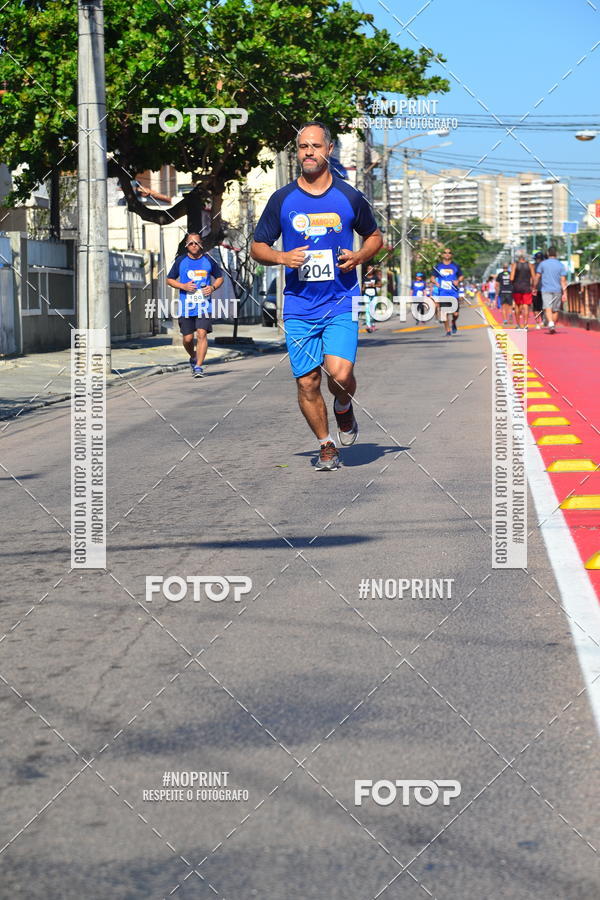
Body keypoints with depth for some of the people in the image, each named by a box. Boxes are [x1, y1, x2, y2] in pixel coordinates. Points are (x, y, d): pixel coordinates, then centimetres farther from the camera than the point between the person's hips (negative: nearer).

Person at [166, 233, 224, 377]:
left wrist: (213, 287, -4)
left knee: (202, 334, -16)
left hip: (204, 305, -1)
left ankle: (199, 366, -15)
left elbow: (219, 277, 17)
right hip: (186, 306, 1)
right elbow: (170, 279, 10)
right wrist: (183, 286, -8)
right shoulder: (180, 261, 4)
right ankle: (193, 357, 35)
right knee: (188, 338, 4)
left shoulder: (208, 261, 5)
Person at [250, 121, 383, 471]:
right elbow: (258, 246, 11)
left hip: (341, 302, -1)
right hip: (299, 305, 2)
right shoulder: (282, 199, 4)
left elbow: (375, 236, 17)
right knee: (307, 382, 1)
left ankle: (345, 409, 17)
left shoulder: (349, 197, 3)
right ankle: (327, 446, 21)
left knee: (339, 373, -18)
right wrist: (282, 257, -10)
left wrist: (359, 257, -4)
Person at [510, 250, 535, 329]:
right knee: (526, 306, -2)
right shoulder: (530, 265, 1)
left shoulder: (514, 265, -3)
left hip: (517, 288, 0)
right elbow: (534, 278, -3)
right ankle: (525, 324, -16)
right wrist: (532, 285, 12)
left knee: (517, 306, 14)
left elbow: (511, 278, -11)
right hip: (527, 288, 0)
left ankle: (518, 324, 19)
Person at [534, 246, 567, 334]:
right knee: (555, 310, 13)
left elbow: (537, 277, 1)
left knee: (548, 308, -13)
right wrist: (564, 293, -3)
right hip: (557, 290, 2)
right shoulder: (560, 265, 4)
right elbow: (563, 280, -1)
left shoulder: (543, 263, 2)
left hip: (546, 290, -2)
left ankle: (551, 323, -36)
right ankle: (553, 327, 18)